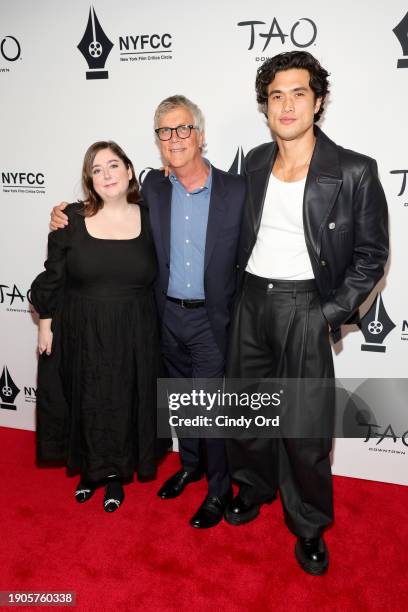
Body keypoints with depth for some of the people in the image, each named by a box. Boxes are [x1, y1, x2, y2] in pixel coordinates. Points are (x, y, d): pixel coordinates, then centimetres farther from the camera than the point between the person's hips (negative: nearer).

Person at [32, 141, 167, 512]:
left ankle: (116, 475, 36)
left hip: (133, 338, 0)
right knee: (85, 403, 14)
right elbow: (53, 277, 1)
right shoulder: (73, 219, -4)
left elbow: (157, 280, 4)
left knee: (123, 404, 13)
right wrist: (46, 324, 1)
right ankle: (89, 470, 40)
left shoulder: (149, 220, -1)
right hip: (80, 334, 0)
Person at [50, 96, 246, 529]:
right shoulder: (153, 188, 1)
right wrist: (68, 217, 1)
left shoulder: (236, 190, -10)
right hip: (169, 315, 4)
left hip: (212, 319, -4)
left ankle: (219, 489, 25)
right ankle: (191, 464, 44)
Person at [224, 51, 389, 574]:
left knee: (306, 424, 3)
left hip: (305, 306, -4)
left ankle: (309, 525, 27)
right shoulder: (254, 163, 6)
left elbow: (370, 256, -5)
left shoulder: (354, 172, -9)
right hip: (251, 300, 5)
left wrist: (332, 313, -12)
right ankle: (255, 485, 43)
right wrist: (241, 291, 9)